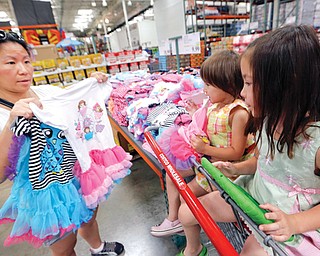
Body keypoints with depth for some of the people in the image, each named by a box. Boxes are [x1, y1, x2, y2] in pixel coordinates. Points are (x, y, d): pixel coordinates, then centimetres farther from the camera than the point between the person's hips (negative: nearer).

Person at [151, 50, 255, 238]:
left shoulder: (238, 113, -26)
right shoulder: (215, 103, -2)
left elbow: (236, 153, -25)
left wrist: (204, 148, -26)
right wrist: (197, 114, 0)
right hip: (206, 156, 9)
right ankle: (173, 219, 25)